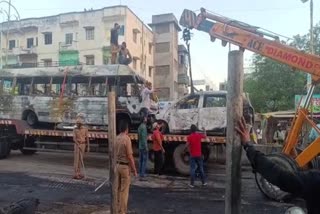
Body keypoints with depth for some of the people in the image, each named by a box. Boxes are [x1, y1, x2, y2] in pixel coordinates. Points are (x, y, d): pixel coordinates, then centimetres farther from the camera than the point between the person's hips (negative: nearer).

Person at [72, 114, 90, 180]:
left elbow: (87, 138, 0)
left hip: (83, 145, 3)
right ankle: (75, 174, -5)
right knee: (76, 159, -7)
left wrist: (88, 147, -4)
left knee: (80, 159, 7)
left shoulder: (85, 129, -1)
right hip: (77, 145, -3)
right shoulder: (75, 129, -7)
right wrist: (78, 145, -30)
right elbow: (74, 139, -15)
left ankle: (79, 173, 16)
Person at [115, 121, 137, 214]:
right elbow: (130, 156, -18)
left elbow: (114, 153, 9)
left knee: (117, 188, 16)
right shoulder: (127, 138, -18)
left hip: (117, 165, 7)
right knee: (124, 190, 2)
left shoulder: (116, 138, 3)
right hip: (125, 166, -7)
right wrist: (134, 169, -11)